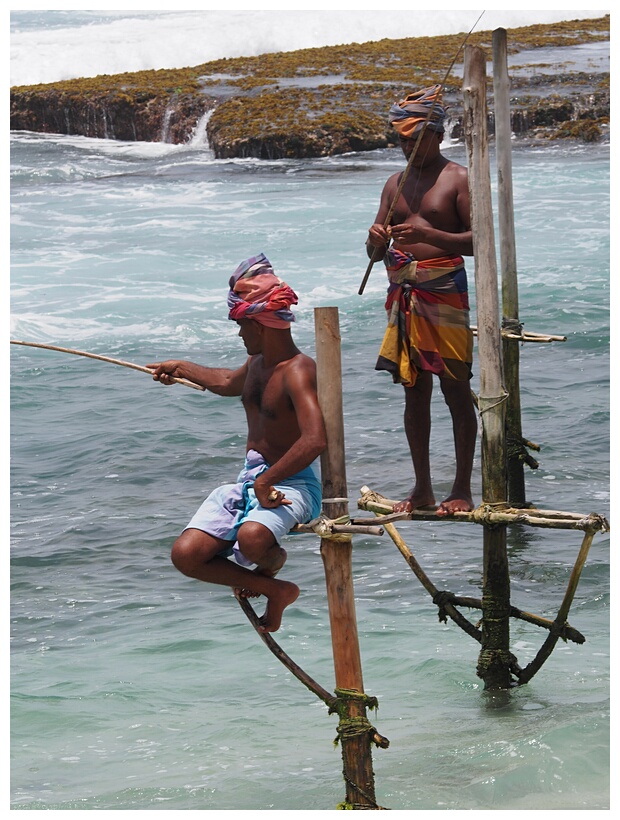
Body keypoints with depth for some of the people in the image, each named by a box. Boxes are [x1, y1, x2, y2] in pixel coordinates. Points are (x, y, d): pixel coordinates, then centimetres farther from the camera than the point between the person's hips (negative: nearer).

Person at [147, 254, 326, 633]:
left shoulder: (297, 371, -20)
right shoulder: (257, 362, 10)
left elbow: (315, 440, -34)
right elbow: (230, 382, 37)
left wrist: (266, 481, -31)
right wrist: (182, 368, 44)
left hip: (293, 484, -8)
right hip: (250, 479, 8)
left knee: (252, 538, -40)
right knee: (186, 555, -11)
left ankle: (274, 562, -1)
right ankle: (274, 590, 5)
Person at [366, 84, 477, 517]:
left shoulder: (459, 179, -1)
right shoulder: (396, 184, 17)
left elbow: (477, 241, -10)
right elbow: (376, 251, 19)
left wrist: (426, 234, -22)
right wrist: (377, 239, -5)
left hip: (444, 291, -6)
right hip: (403, 294, 6)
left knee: (456, 390, -4)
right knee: (414, 391, 8)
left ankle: (463, 489, -1)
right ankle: (422, 488, 14)